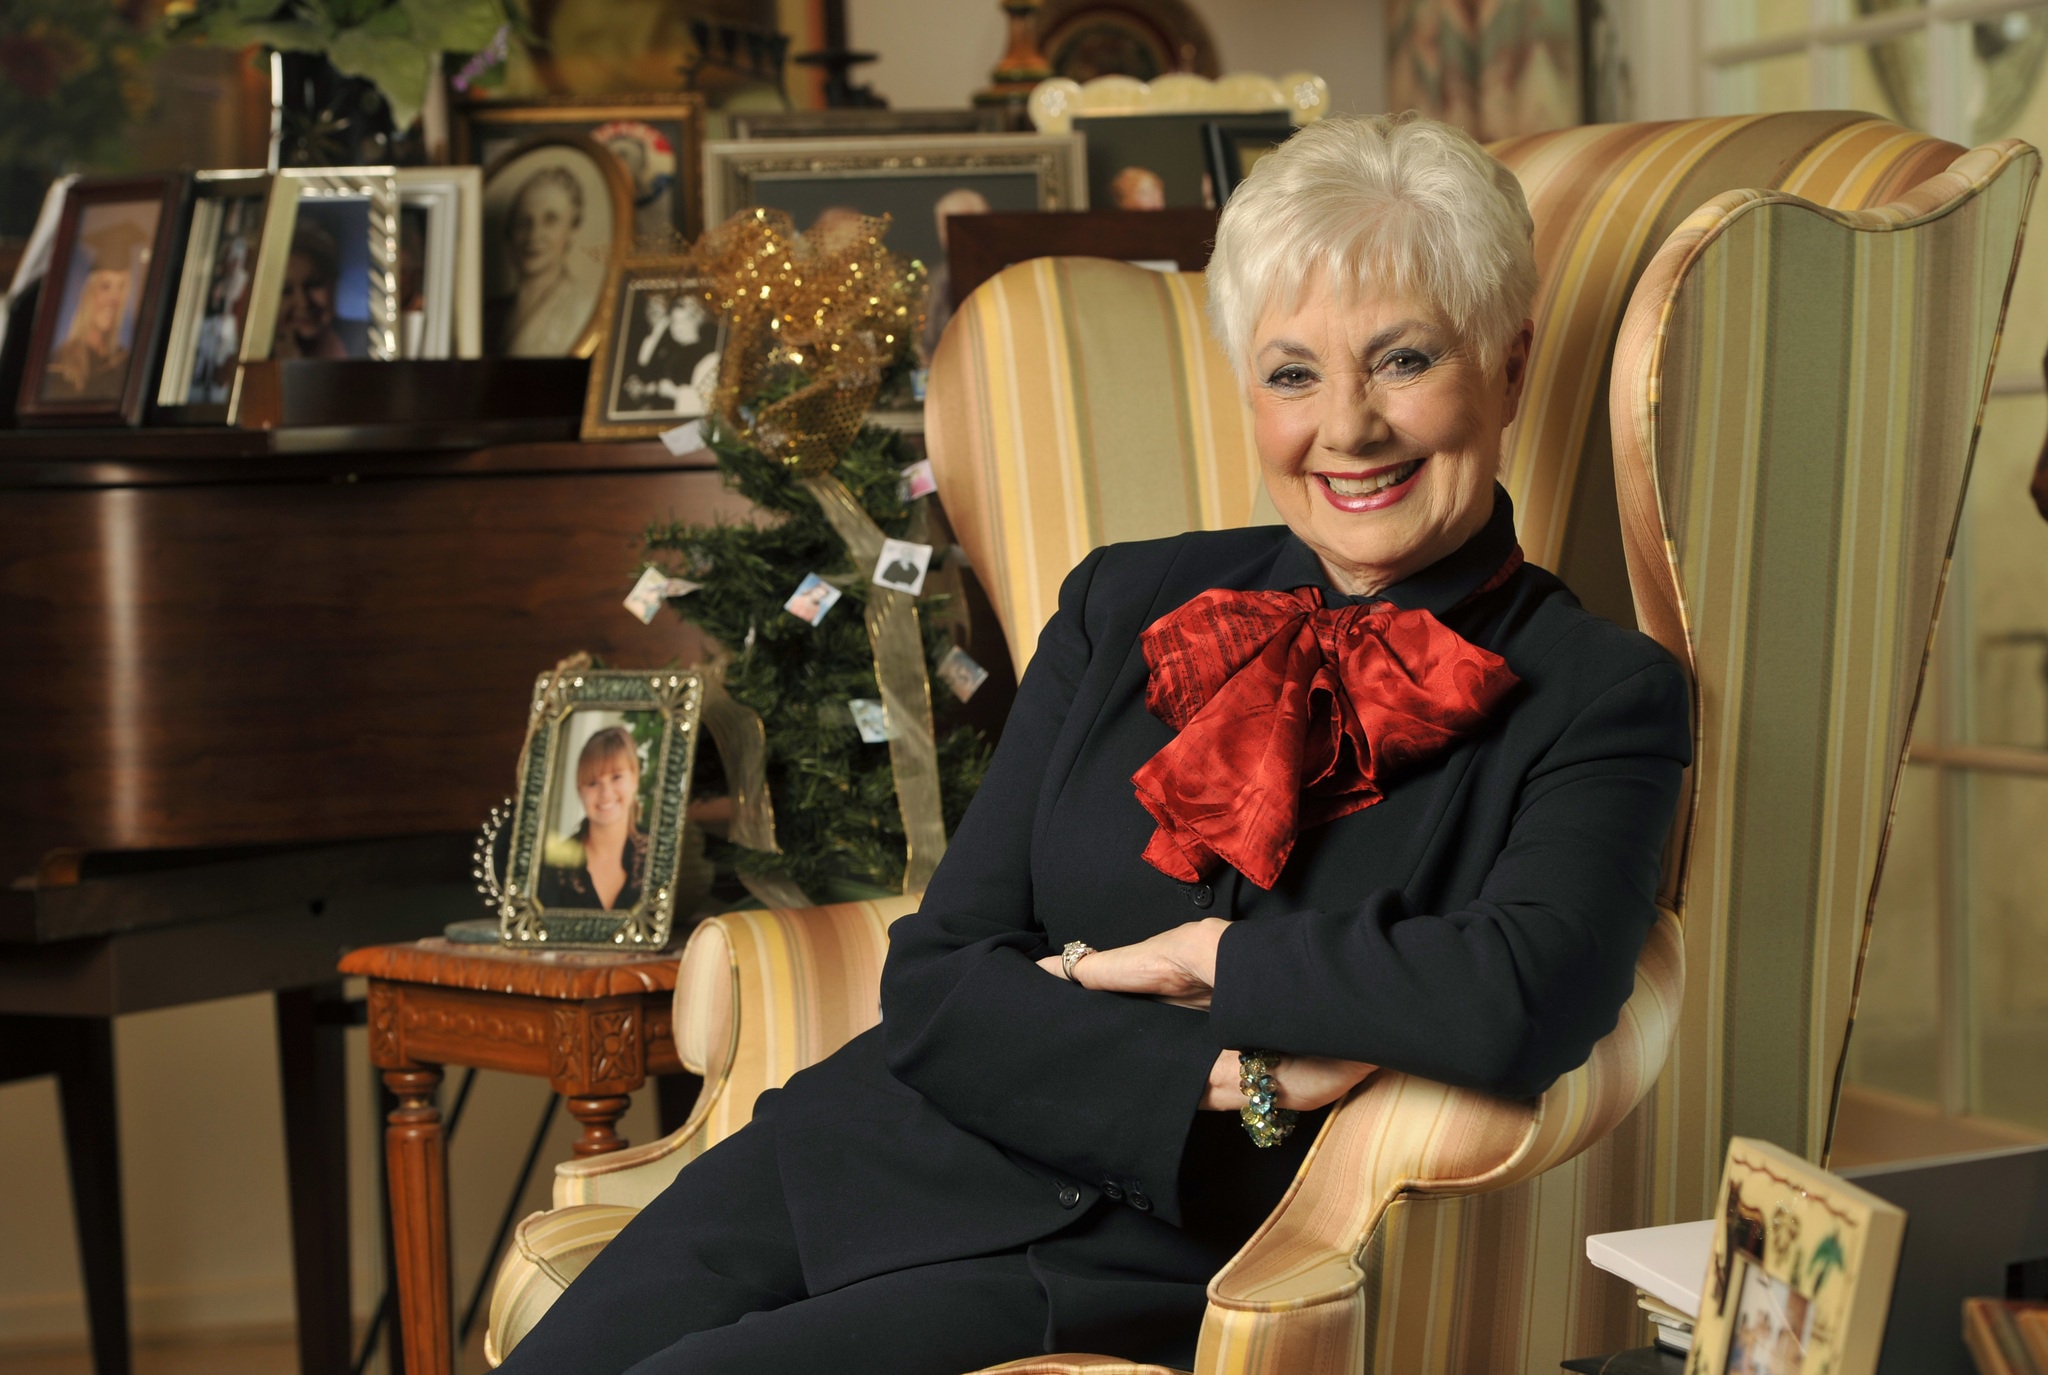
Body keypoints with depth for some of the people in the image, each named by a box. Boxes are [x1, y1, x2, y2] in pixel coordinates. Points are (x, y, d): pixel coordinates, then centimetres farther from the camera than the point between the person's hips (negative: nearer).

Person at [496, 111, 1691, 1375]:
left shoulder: (1599, 696, 0)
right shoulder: (1127, 608, 13)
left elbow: (1522, 1003, -21)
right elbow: (936, 975, 5)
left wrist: (1214, 957, -7)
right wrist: (1222, 1077, -10)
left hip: (1156, 1264, -4)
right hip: (882, 1158, 5)